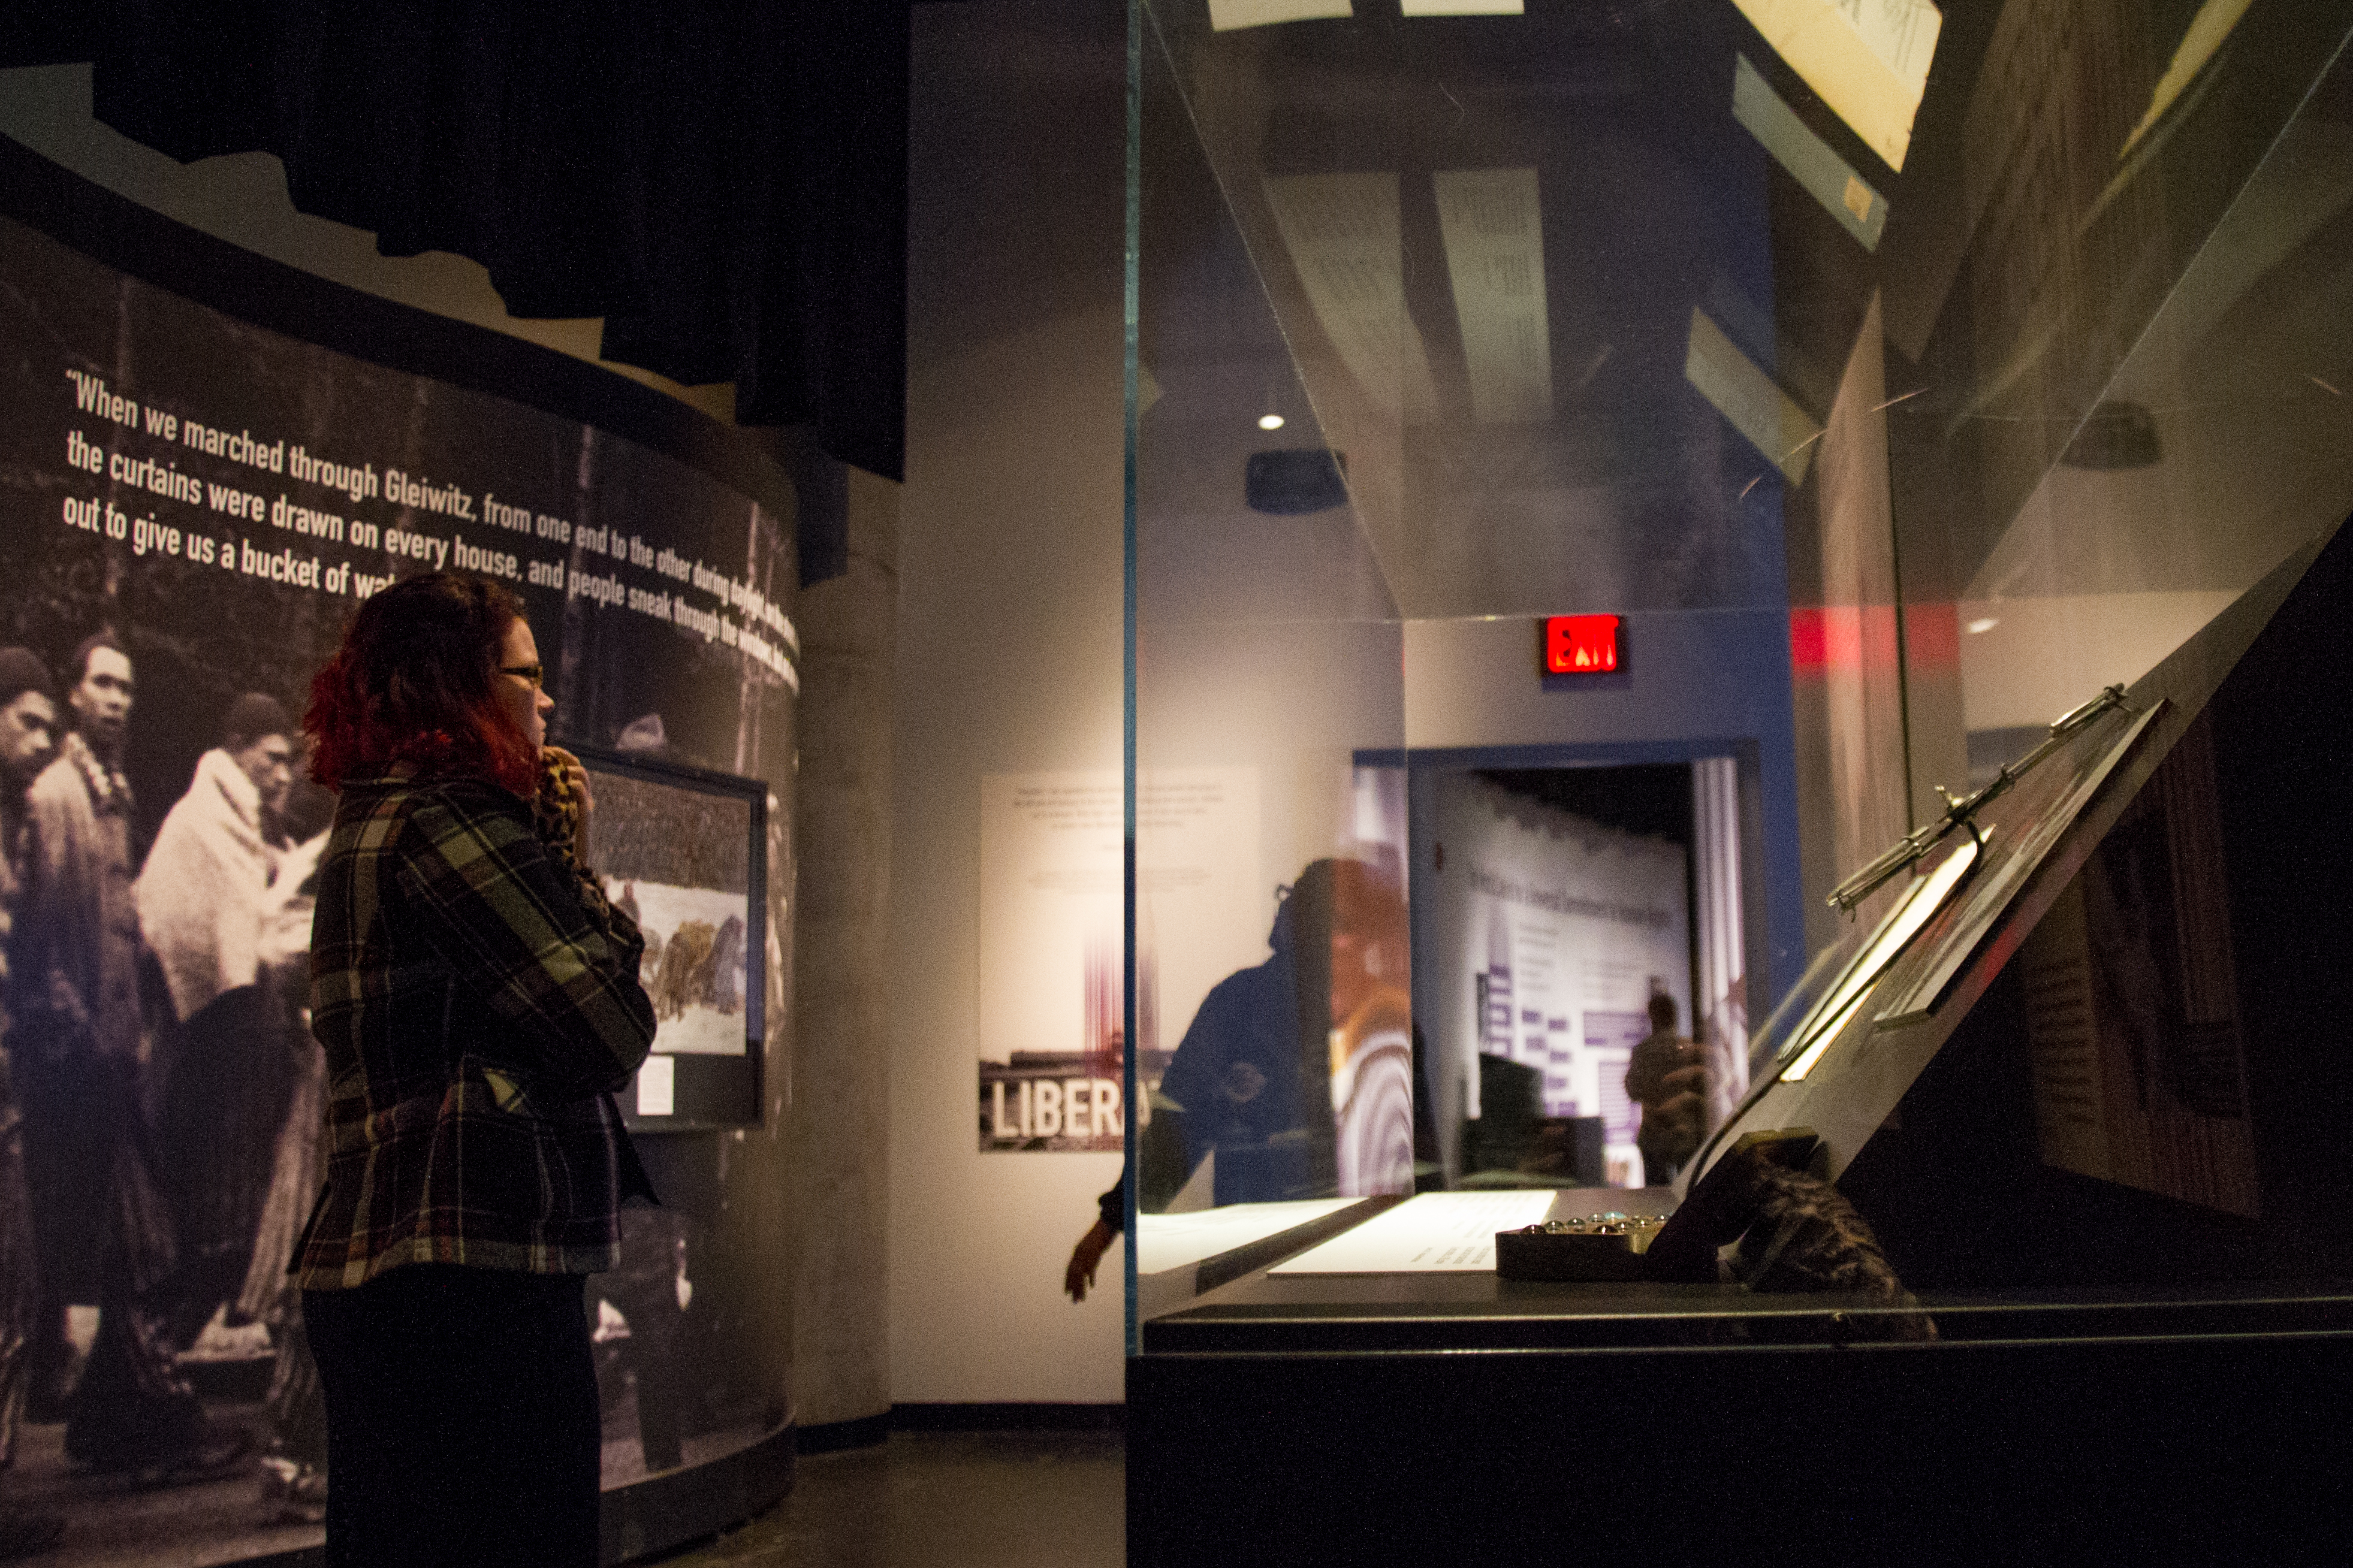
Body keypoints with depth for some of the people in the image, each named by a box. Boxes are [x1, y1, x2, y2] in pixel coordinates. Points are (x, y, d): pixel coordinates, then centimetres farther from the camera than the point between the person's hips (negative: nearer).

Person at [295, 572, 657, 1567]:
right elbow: (612, 1035, -14)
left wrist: (553, 858, 16)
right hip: (475, 1270, -11)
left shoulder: (370, 827, 21)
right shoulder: (452, 820, -11)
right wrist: (573, 866, 0)